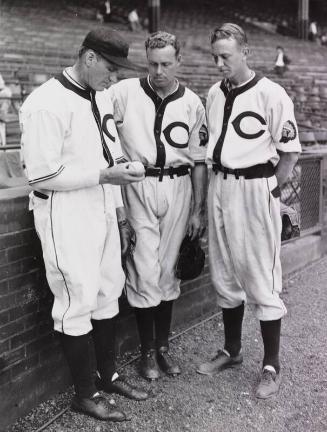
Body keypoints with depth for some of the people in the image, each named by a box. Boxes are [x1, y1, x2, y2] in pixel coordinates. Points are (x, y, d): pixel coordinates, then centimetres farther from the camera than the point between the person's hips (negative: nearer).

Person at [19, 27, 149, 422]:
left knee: (107, 294, 15)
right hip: (67, 217, -8)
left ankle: (108, 375, 34)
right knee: (78, 302, 2)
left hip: (102, 211, 8)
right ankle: (85, 394, 19)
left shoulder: (101, 98, 10)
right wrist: (105, 174, -19)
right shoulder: (47, 104, -16)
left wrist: (119, 212, 17)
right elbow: (42, 176, -19)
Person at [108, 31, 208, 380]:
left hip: (178, 188, 2)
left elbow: (199, 160, 7)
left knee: (168, 270, 10)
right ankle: (147, 350, 16)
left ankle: (163, 345, 25)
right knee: (145, 271, -3)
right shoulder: (123, 93, -3)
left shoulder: (192, 104, 4)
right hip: (138, 187, -2)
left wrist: (198, 210, 6)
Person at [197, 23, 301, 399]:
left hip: (255, 189, -6)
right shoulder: (214, 94, 8)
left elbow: (290, 150, -7)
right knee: (224, 276, 15)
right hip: (219, 187, 7)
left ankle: (271, 365, 15)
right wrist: (216, 183, 8)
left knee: (261, 279, 0)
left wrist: (269, 190, -8)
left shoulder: (270, 95, -11)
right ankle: (232, 350, 31)